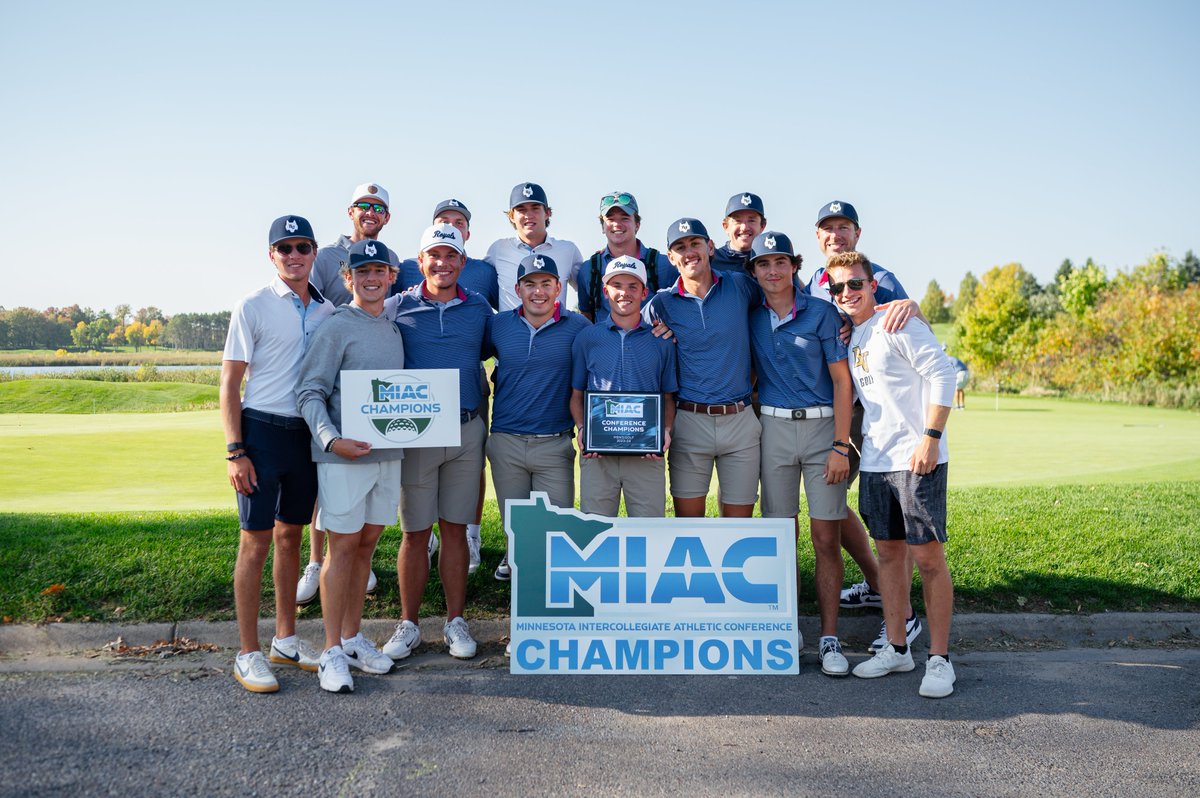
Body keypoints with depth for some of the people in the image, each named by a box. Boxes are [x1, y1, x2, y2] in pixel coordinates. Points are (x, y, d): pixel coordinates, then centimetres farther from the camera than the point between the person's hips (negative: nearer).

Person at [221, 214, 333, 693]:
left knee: (290, 537, 13)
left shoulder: (327, 311, 9)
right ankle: (248, 655, 9)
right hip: (263, 431, -4)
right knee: (256, 542, -1)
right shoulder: (253, 307, -4)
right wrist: (235, 451, -13)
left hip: (308, 433, 5)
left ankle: (285, 640, 25)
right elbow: (229, 384, -6)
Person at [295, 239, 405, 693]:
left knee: (367, 543, 11)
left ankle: (353, 637, 23)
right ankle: (333, 651, 8)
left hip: (388, 452, 6)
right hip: (343, 455, -6)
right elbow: (309, 393, -10)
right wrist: (331, 439, -22)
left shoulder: (394, 330, 14)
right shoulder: (336, 328, -5)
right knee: (343, 545, -2)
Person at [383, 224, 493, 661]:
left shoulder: (479, 308, 7)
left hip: (467, 431, 2)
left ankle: (455, 621, 20)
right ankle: (408, 624, 18)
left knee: (455, 529, 9)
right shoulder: (400, 307, 0)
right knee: (415, 533, 5)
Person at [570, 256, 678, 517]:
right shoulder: (587, 338, 7)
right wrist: (581, 429, -6)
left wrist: (665, 431, -6)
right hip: (597, 453, 0)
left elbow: (668, 398, 12)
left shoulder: (661, 341, 8)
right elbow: (576, 394, 11)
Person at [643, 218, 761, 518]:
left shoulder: (740, 285, 5)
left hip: (740, 420, 1)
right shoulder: (661, 303, 3)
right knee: (688, 523, 6)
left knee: (739, 523, 8)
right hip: (690, 422, -1)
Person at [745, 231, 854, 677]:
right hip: (773, 427, 3)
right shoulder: (750, 318, 7)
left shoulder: (821, 313, -2)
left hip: (823, 425, -2)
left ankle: (830, 639, 6)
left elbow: (842, 381, -4)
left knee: (826, 537, -2)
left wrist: (840, 446, -10)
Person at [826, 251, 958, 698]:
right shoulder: (849, 337, 14)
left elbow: (943, 375, -13)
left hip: (917, 459, -7)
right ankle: (897, 649, 23)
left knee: (928, 557, -2)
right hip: (875, 461, 7)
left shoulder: (898, 325, -8)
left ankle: (940, 658, 9)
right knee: (888, 551, 12)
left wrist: (930, 437, -19)